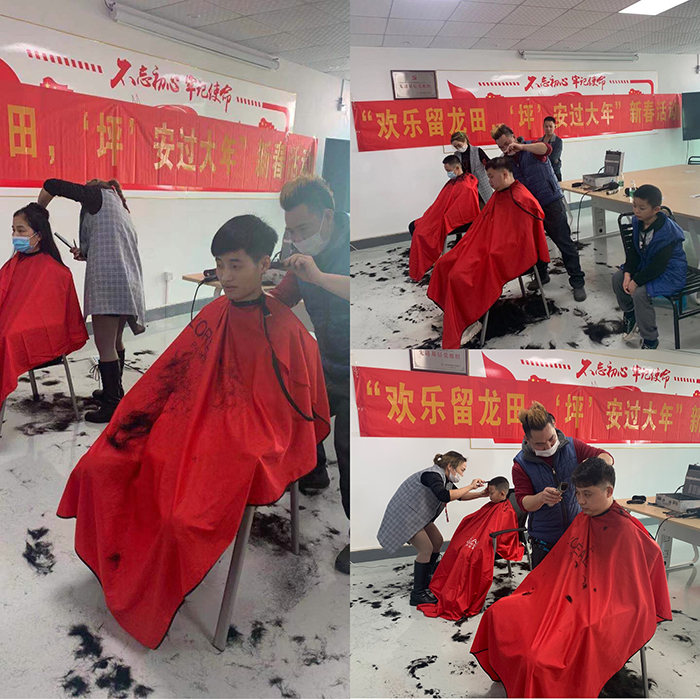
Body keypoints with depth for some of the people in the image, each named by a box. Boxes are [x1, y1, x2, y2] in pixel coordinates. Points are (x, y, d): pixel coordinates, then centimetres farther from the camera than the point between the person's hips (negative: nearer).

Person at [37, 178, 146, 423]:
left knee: (105, 345, -6)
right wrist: (86, 254, 20)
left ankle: (113, 404, -4)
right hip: (127, 281, 9)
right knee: (115, 341, 20)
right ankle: (114, 391, 32)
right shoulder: (120, 207, 29)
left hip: (107, 280, -9)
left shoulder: (98, 195, 7)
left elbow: (52, 185, 1)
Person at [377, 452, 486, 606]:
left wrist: (481, 494, 3)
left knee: (437, 541, 13)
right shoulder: (432, 475, -26)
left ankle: (425, 580, 27)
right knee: (426, 549, -13)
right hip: (405, 515, -11)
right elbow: (444, 496, -42)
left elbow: (458, 495, 17)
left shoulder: (445, 478, 5)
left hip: (418, 515, 11)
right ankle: (418, 595, -6)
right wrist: (470, 486, -33)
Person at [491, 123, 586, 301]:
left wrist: (521, 147, -44)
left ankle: (578, 282, 1)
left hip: (551, 203, -6)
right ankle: (541, 275, 36)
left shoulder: (532, 149, -9)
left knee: (565, 243, -5)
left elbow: (547, 148, -33)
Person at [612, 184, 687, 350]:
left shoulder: (667, 232, -29)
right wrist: (628, 273, -12)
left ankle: (650, 341, -10)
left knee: (640, 293, -28)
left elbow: (658, 265, -28)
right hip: (646, 264, 8)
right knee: (618, 277, -4)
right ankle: (629, 314, 22)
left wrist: (636, 281, -26)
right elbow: (634, 250, 1)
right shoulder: (637, 222, -5)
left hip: (670, 272, -8)